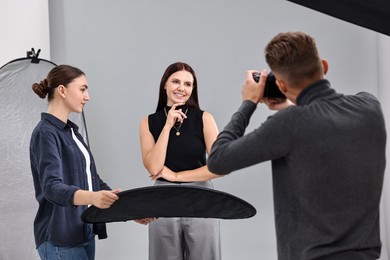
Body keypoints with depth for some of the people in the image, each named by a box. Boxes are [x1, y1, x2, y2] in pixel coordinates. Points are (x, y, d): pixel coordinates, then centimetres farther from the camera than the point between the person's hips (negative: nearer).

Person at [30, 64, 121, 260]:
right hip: (60, 238, -9)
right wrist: (92, 197, -45)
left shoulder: (71, 131, 15)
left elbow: (92, 179, 17)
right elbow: (52, 187, -27)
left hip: (84, 231, 9)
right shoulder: (46, 133, -13)